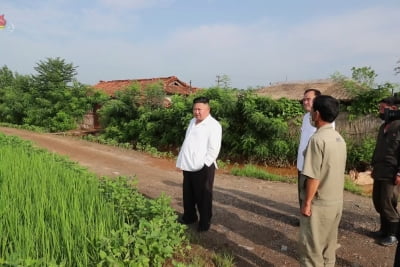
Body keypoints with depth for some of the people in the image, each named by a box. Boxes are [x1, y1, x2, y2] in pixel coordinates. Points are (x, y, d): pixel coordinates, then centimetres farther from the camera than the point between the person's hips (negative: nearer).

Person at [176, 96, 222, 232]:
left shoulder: (213, 125, -14)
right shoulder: (192, 121, 12)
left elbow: (214, 149, -18)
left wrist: (204, 165, -18)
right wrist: (183, 161, 14)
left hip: (202, 167, -8)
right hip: (188, 166, 8)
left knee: (203, 197, 6)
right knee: (188, 194, 20)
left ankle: (205, 222, 24)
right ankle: (189, 216, 39)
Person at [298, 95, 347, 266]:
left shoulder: (318, 139, -20)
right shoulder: (339, 138, 7)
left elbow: (313, 177, -22)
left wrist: (307, 203, -13)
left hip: (319, 204, -8)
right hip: (336, 201, 8)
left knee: (311, 247, 5)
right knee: (328, 245, 19)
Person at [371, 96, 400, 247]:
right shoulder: (383, 127, 13)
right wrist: (373, 166, 16)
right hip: (379, 173, 8)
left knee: (388, 205, 1)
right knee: (378, 202, 14)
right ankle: (385, 229, 30)